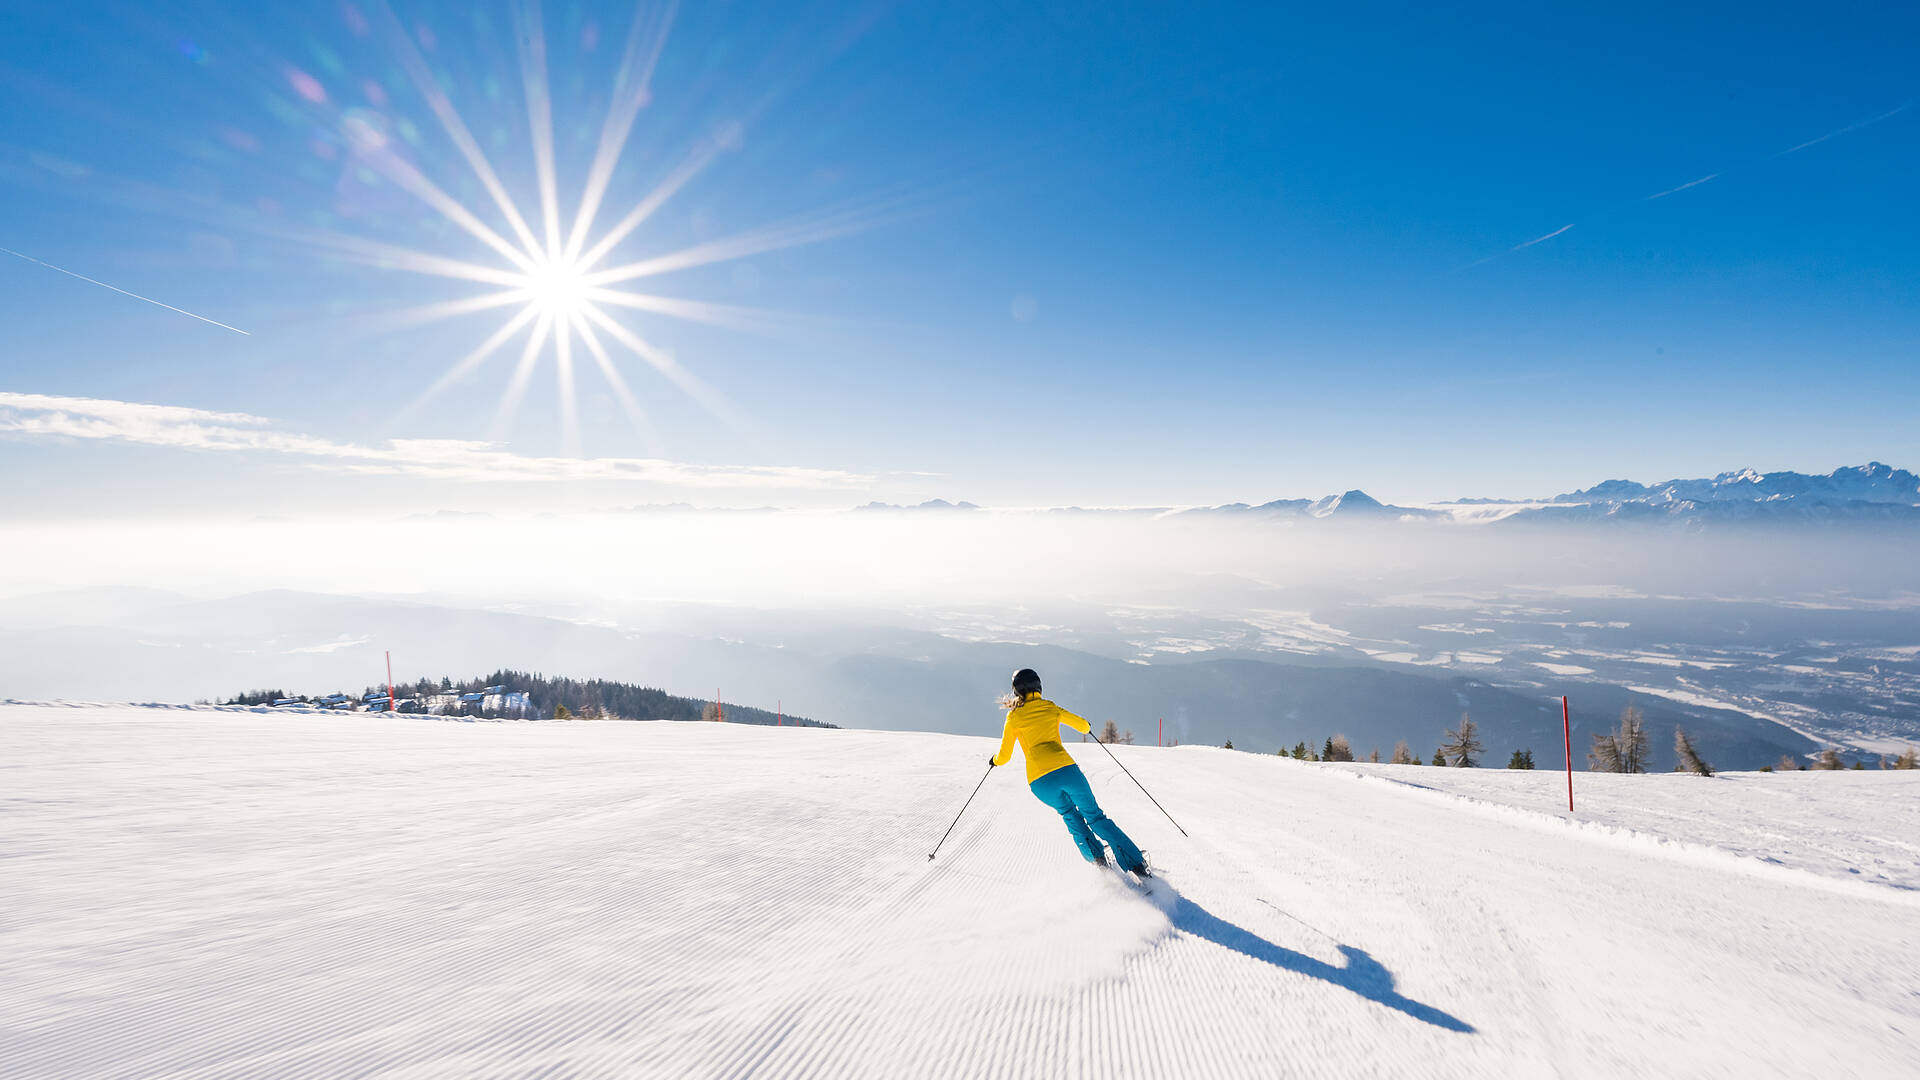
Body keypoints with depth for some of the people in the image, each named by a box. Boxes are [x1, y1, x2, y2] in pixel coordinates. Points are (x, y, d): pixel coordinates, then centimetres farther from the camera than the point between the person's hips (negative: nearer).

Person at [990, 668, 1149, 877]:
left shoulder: (1014, 716, 11)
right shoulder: (1051, 708, 15)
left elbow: (1004, 756, 14)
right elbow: (1083, 726, 24)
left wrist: (994, 760, 37)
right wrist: (1087, 727, 48)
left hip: (1040, 782, 0)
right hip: (1067, 771, 0)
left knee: (1069, 814, 29)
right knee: (1094, 816, 15)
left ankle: (1098, 859, 17)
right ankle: (1136, 864, 6)